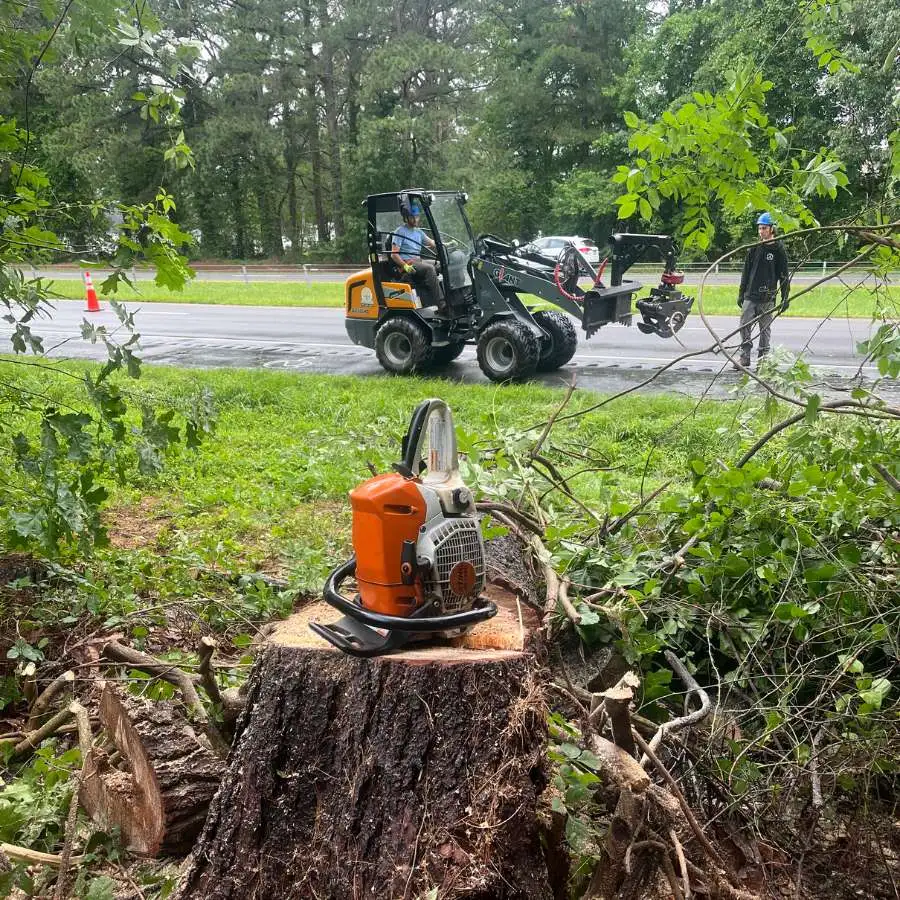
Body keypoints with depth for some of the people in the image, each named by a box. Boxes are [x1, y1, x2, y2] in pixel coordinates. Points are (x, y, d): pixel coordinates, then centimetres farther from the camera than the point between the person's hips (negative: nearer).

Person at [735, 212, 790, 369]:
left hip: (767, 298, -3)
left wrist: (785, 298, -3)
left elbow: (784, 275, 1)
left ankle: (762, 358, 11)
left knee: (765, 328, 3)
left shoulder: (778, 249, 0)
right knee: (744, 326, -4)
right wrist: (741, 293, 11)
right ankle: (745, 357, 2)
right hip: (750, 296, 3)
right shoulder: (754, 248, 10)